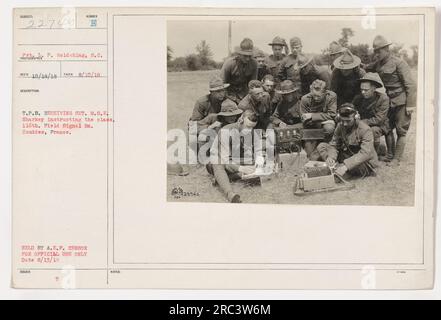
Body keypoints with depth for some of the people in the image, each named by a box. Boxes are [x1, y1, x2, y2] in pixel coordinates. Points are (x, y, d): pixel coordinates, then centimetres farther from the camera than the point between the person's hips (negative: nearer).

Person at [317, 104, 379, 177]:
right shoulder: (340, 126, -5)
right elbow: (334, 145, -4)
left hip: (366, 163, -5)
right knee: (321, 146, -6)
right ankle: (336, 167, -23)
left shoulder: (365, 130, -23)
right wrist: (331, 157, -30)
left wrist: (346, 166, -47)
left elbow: (365, 153, -34)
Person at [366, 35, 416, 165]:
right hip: (390, 101, 8)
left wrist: (410, 105, -17)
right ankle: (390, 155, 25)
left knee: (401, 131, -1)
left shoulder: (399, 63, -15)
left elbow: (410, 85, -15)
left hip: (402, 102, -7)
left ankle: (397, 159, 5)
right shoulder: (378, 64, 6)